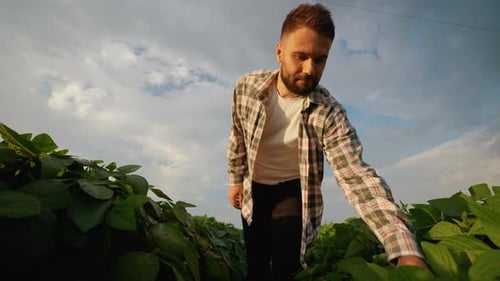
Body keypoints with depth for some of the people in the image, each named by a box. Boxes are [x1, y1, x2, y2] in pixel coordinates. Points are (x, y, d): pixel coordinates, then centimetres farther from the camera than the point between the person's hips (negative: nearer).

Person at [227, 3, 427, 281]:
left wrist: (406, 251, -47)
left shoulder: (330, 114, -25)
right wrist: (235, 180, 8)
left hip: (294, 189, -2)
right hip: (253, 188, 3)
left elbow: (356, 176, -36)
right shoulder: (246, 87, -17)